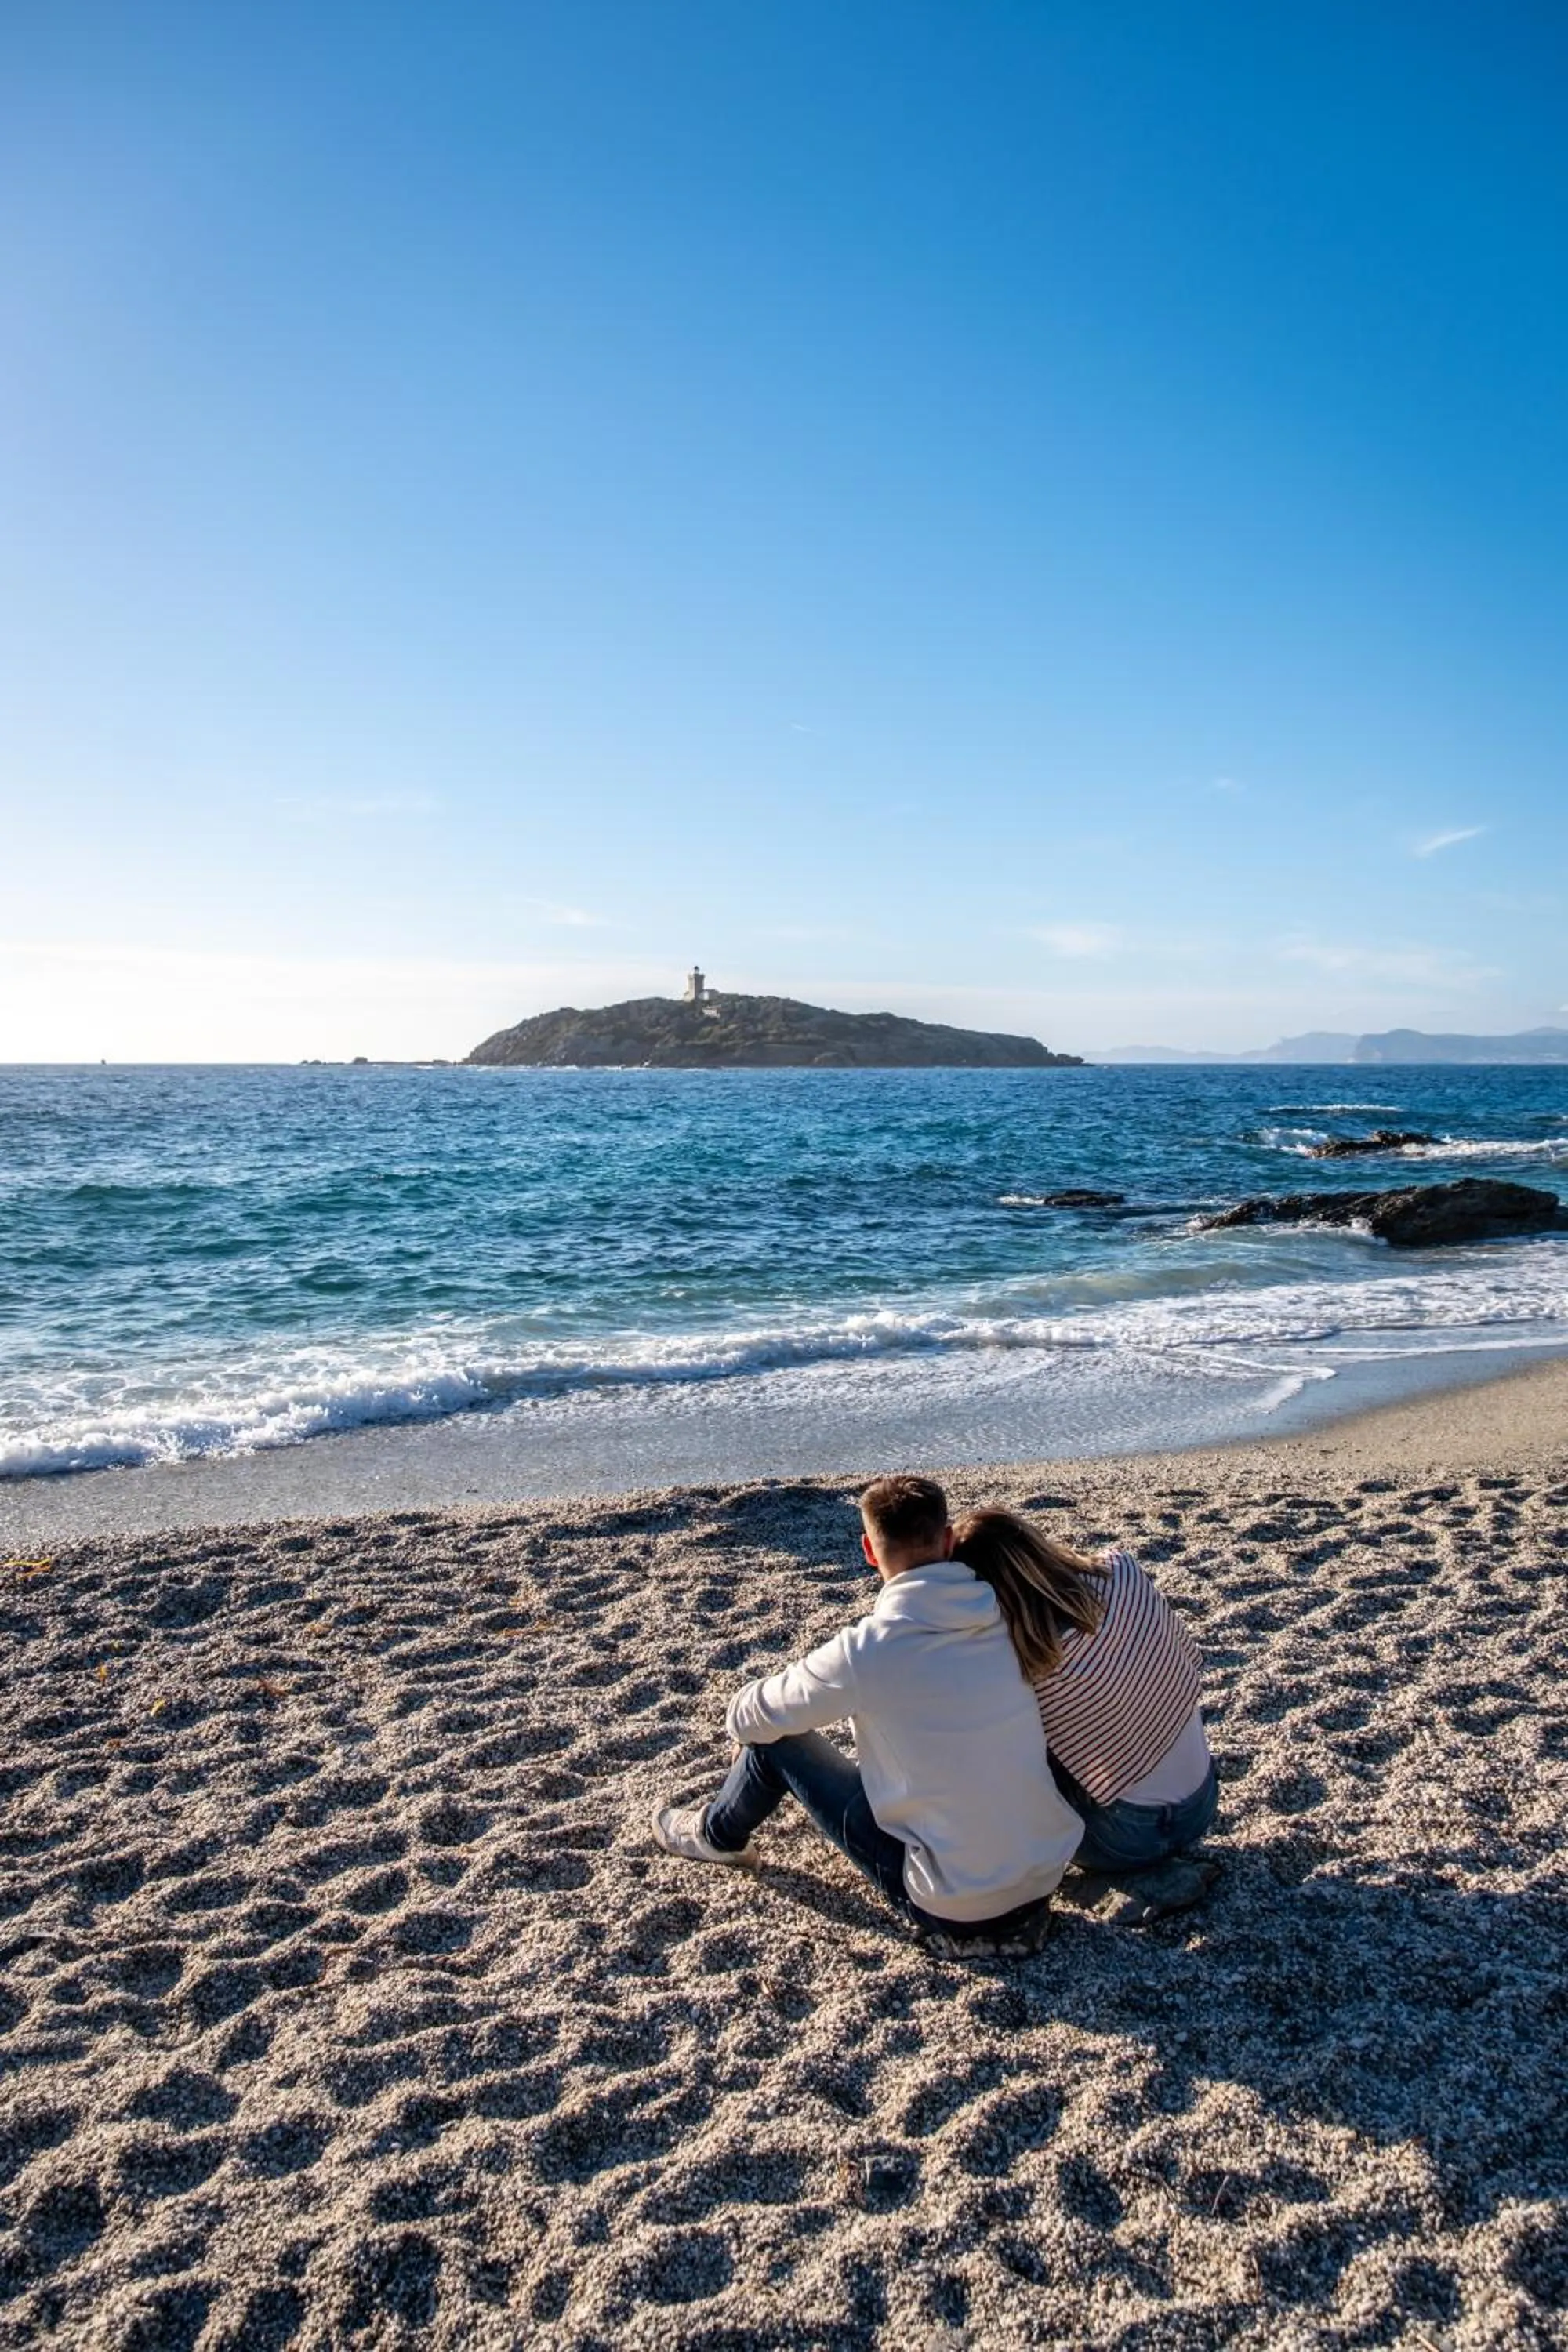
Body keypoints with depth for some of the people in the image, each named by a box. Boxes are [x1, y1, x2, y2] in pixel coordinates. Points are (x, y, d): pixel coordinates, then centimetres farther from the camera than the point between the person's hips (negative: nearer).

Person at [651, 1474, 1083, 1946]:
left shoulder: (865, 1651, -20)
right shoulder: (1008, 1618, -8)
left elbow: (754, 1720, -4)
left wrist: (741, 1720, 22)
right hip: (1048, 1879, 5)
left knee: (778, 1738, 10)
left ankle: (716, 1835, 39)